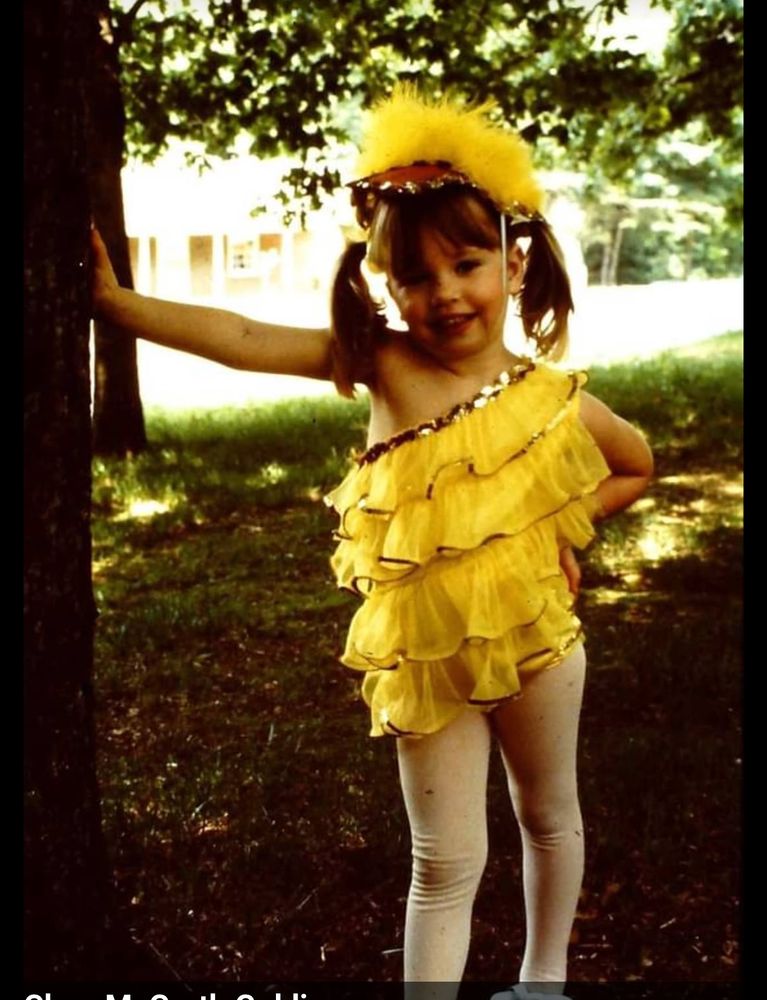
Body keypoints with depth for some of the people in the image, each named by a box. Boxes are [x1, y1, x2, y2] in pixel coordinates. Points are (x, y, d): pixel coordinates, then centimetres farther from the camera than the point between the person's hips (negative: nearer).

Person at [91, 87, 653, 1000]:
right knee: (445, 865, 5)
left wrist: (562, 526, -3)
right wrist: (113, 301, -25)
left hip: (535, 639, 2)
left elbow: (636, 468, 11)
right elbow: (244, 341, -18)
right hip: (425, 658, -1)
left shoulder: (554, 398, -9)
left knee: (548, 817, 22)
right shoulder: (383, 365, -11)